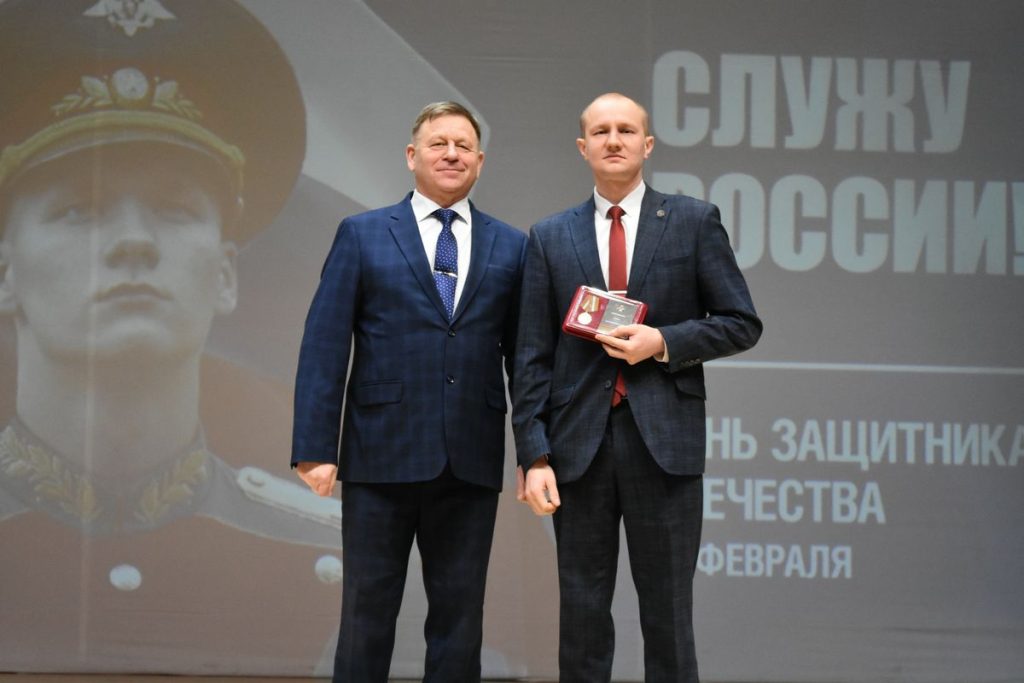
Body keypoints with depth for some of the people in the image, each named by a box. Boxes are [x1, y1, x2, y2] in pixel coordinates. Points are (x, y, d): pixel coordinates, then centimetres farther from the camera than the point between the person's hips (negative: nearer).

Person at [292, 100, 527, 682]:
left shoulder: (511, 246, 9)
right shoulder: (362, 236, 3)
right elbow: (324, 347, -2)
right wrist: (315, 449, -9)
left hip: (471, 463, 2)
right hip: (381, 458, -2)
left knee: (459, 619, 7)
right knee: (367, 615, 5)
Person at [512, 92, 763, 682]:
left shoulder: (694, 222, 5)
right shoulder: (551, 238, 9)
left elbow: (742, 323, 5)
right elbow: (533, 357, 6)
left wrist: (663, 342, -11)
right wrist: (534, 456, -3)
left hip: (664, 440, -1)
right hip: (580, 442, 2)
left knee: (668, 612, 3)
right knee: (582, 612, 6)